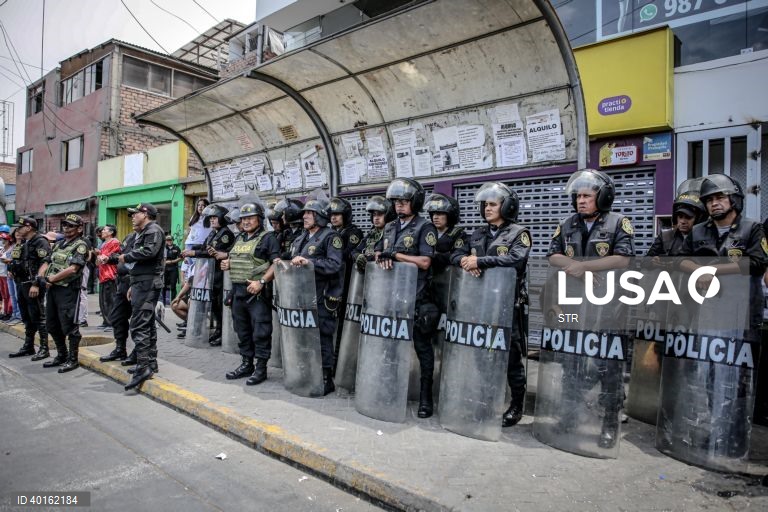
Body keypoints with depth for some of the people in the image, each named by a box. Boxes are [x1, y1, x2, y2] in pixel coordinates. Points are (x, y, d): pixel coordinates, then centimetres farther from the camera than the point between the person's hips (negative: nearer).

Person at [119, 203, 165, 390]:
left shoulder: (154, 230, -8)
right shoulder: (142, 233, 22)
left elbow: (149, 252, -26)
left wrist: (126, 257, -12)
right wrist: (134, 285, 22)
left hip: (148, 283, -11)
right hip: (142, 282, 11)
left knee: (139, 325, -14)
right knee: (148, 324, 13)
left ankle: (143, 367, -14)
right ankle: (151, 363, 20)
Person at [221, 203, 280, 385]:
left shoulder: (268, 238, -7)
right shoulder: (239, 238, 17)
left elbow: (277, 263, -15)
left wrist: (261, 282, -23)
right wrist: (228, 264, 8)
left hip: (258, 292, -8)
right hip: (238, 291, 8)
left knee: (260, 332, -3)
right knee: (242, 330, 15)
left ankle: (261, 368, 6)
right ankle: (246, 364, 27)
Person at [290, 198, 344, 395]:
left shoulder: (331, 237, -7)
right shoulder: (301, 238, 18)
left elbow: (335, 265, -20)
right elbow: (293, 261, 25)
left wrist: (308, 261, -22)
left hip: (321, 298, -8)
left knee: (321, 338, -1)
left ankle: (326, 380, 11)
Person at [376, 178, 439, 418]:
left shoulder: (425, 228, -5)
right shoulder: (390, 228, 15)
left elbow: (425, 262, -14)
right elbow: (378, 253, 15)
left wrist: (395, 254, -15)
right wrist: (382, 258, -9)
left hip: (416, 298, -6)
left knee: (422, 346, 3)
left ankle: (426, 396, 13)